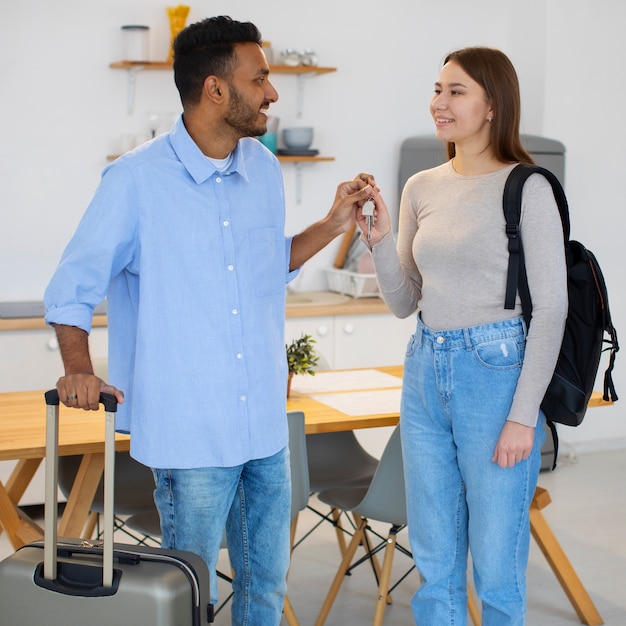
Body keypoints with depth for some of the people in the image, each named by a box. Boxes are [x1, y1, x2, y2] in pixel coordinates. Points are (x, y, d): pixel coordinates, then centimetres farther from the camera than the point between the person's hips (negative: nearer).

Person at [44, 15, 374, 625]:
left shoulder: (264, 169, 7)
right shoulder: (137, 179, -11)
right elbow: (72, 286, -6)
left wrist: (333, 224, 9)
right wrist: (78, 368, -20)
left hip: (266, 422, 6)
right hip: (190, 431, -6)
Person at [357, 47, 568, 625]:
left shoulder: (526, 189, -9)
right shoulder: (421, 188, 9)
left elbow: (550, 308, -10)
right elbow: (404, 302, 13)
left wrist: (523, 416, -14)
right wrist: (379, 236, -4)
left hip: (496, 370, -6)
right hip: (426, 371, 6)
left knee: (496, 565, 4)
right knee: (435, 561, 14)